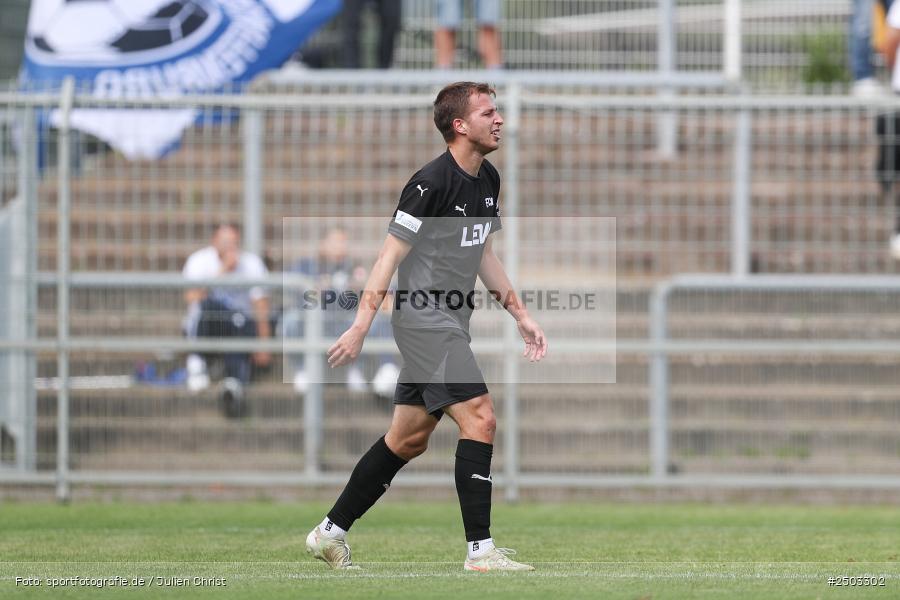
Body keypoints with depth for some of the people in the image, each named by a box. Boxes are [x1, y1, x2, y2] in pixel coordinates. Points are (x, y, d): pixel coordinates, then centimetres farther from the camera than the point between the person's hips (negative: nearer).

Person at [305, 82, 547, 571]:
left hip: (450, 325, 9)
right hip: (424, 321, -9)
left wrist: (520, 315, 19)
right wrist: (360, 328, -18)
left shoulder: (488, 180, 11)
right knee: (479, 418, -16)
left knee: (409, 439, 13)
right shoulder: (432, 182, -16)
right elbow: (390, 256, -15)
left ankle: (331, 532, 22)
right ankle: (480, 549, -14)